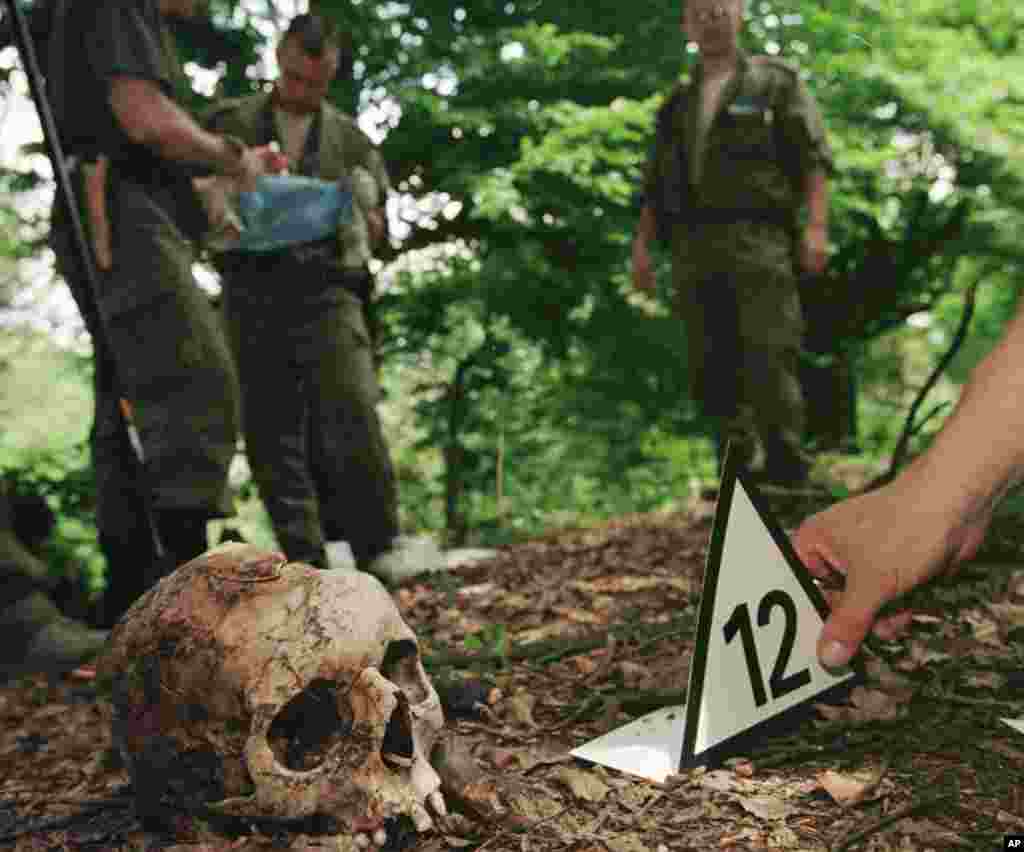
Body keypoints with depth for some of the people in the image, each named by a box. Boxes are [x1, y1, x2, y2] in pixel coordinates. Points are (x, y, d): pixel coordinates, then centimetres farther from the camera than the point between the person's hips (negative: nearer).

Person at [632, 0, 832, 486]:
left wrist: (816, 226, -12)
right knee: (710, 365, 1)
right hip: (693, 246, 5)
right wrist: (641, 243, 9)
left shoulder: (776, 81, 11)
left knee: (770, 356, -12)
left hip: (757, 239, -4)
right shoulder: (677, 104, 24)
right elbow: (654, 185, 22)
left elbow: (814, 158, 1)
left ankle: (786, 472, -9)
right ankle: (740, 469, 9)